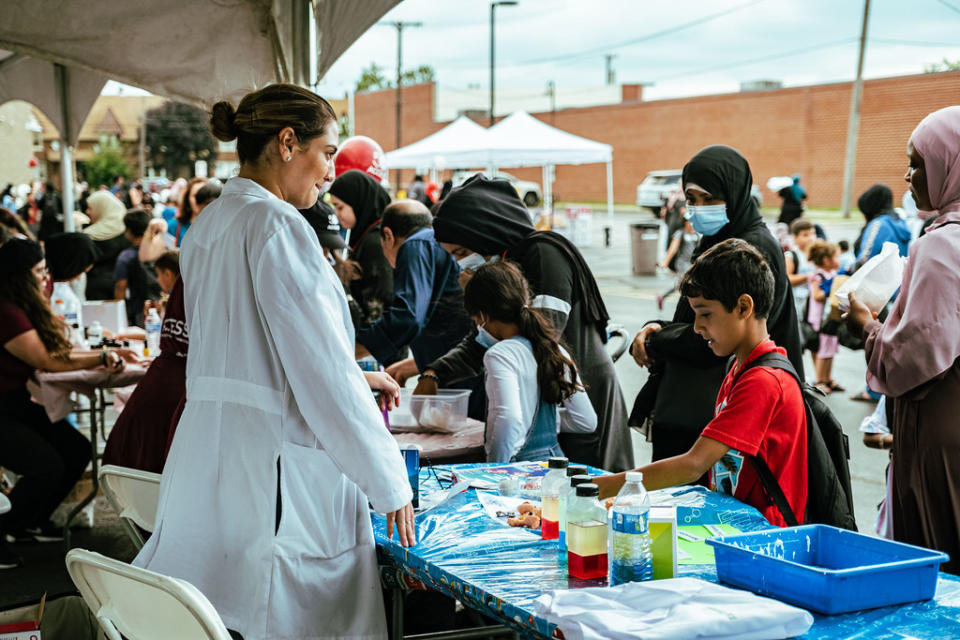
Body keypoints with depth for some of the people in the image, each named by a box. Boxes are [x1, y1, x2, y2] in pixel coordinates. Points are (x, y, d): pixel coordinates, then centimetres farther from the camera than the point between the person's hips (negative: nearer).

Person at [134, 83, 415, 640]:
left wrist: (353, 377, 25)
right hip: (277, 469, -9)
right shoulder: (278, 225, -13)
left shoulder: (209, 224, 14)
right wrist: (391, 484, -9)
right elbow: (326, 376, -15)